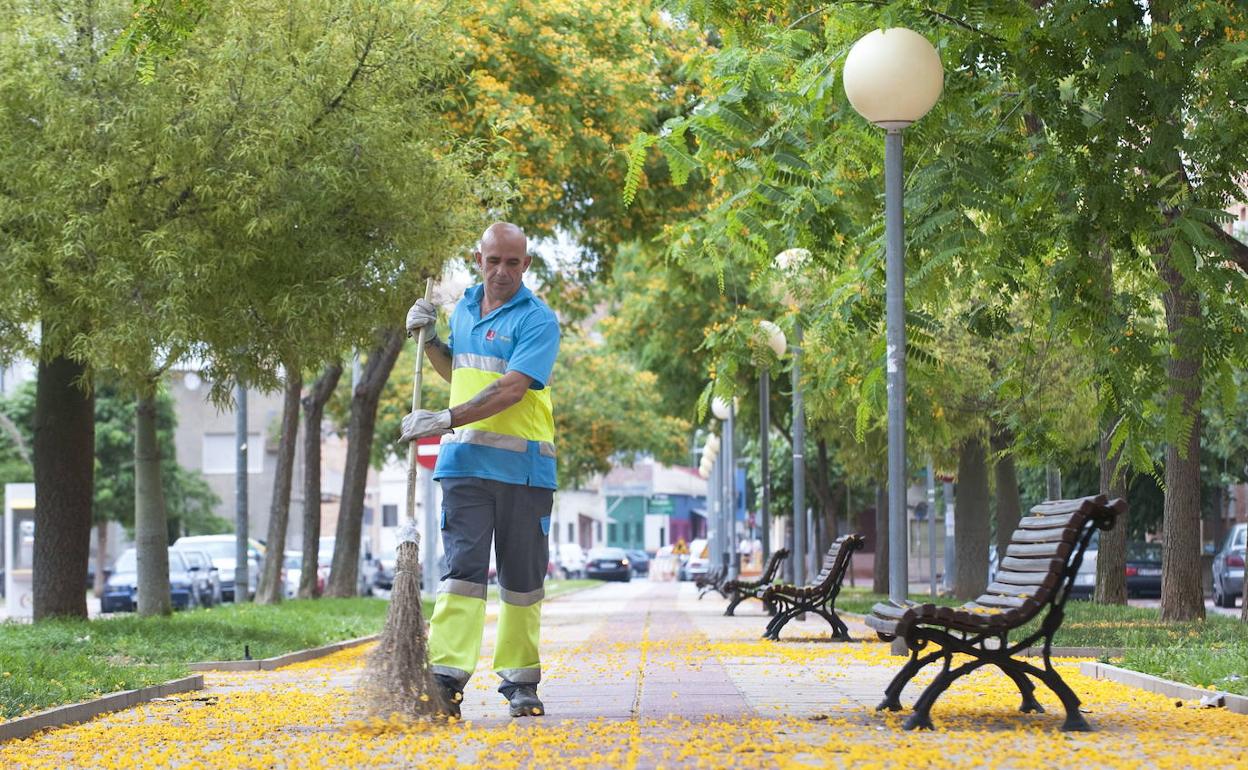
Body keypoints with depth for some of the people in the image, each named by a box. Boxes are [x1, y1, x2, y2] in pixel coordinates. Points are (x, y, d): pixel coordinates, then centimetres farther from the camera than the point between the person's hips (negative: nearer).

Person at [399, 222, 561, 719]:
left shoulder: (537, 320, -7)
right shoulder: (464, 309, 14)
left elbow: (510, 389, -19)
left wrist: (447, 419, -26)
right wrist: (428, 339, 14)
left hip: (523, 467, -4)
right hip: (465, 460, 4)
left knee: (522, 579, 5)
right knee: (462, 566, -7)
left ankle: (520, 681, 15)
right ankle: (446, 676, -15)